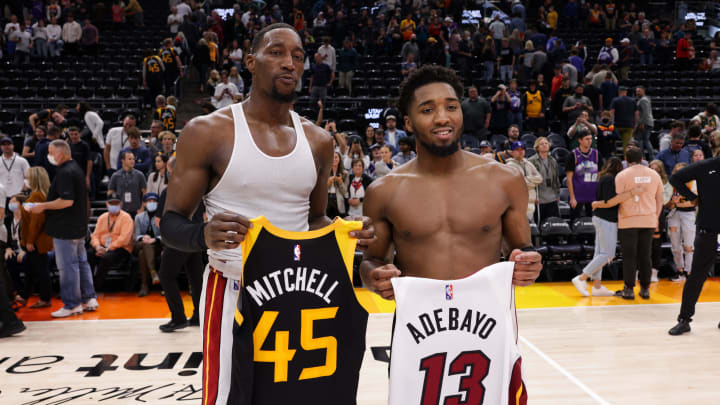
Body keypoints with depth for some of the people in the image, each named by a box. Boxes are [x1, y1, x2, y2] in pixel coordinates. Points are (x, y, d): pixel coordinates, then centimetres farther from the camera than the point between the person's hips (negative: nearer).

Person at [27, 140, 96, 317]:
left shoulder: (65, 173, -18)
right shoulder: (76, 169, 14)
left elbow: (67, 201, -26)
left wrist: (43, 206, -16)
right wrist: (45, 206, 20)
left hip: (65, 229, -10)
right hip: (79, 226, 10)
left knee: (67, 266, -3)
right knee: (81, 262, 15)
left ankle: (72, 304, 4)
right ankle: (89, 299, 20)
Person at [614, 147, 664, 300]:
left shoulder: (622, 175, -8)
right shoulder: (654, 175, 7)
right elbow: (660, 200, 12)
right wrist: (656, 218, 21)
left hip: (628, 221, -4)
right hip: (649, 220, 4)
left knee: (629, 256, 2)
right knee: (646, 255, 10)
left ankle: (629, 290, 5)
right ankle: (645, 289, 15)